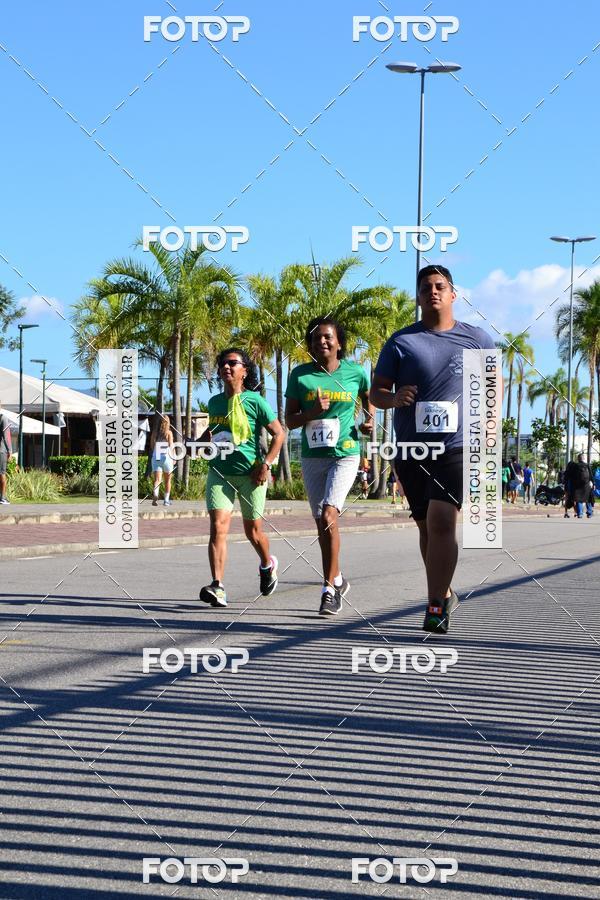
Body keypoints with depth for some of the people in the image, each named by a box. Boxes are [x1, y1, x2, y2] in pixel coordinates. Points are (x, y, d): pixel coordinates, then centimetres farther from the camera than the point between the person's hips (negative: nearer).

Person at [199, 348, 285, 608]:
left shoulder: (255, 401, -6)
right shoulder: (214, 402, 9)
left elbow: (279, 433, -3)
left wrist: (266, 464, -12)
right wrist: (204, 439, 4)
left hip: (250, 473, -3)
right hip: (219, 472, 3)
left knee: (253, 531, 10)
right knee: (218, 527, -15)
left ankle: (267, 565, 42)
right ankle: (217, 587, -22)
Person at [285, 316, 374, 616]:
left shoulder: (354, 372, -1)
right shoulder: (300, 375, 1)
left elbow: (368, 397, 21)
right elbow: (289, 420, 2)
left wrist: (369, 419, 3)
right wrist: (312, 413, -16)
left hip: (345, 455, -3)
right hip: (312, 457, 3)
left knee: (328, 516, -20)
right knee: (322, 523, 10)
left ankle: (329, 588, -16)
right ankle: (337, 579, 30)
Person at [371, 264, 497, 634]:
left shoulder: (477, 339, 4)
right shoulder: (401, 341, 3)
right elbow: (376, 392, 4)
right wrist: (393, 398, -19)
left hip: (457, 447, -2)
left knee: (441, 522, -18)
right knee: (427, 527, 13)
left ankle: (435, 607, -15)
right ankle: (446, 594, 32)